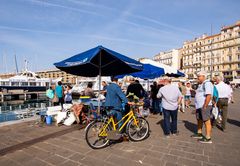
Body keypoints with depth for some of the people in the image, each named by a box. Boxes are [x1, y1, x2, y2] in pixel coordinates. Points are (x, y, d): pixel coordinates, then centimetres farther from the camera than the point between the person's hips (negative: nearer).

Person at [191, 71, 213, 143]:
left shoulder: (207, 83, -15)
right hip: (199, 106, 10)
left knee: (207, 121, -1)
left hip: (204, 107, -10)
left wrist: (205, 106, -22)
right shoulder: (201, 84, 16)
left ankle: (208, 138, 9)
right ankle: (199, 134, 35)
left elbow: (209, 96, -24)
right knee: (199, 120, 20)